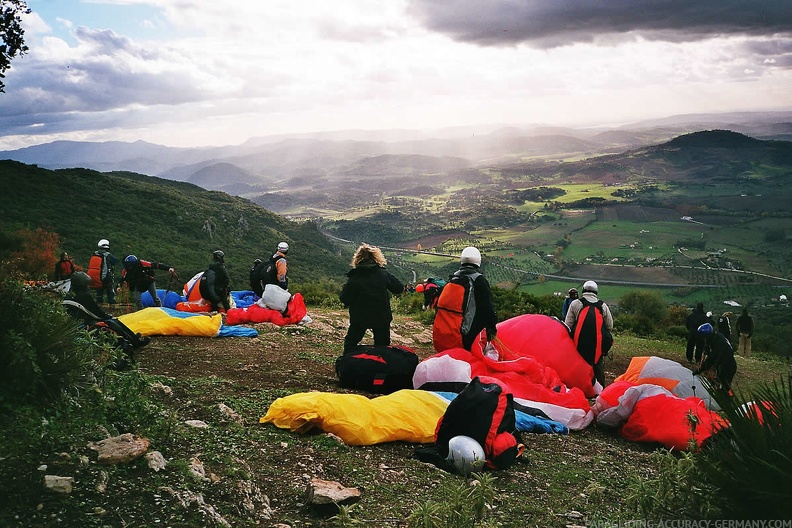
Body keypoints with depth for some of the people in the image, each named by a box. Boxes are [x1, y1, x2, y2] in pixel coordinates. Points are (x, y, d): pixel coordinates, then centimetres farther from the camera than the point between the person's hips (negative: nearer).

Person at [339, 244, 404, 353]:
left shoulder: (353, 278, -10)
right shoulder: (384, 274, -6)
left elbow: (344, 298, -10)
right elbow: (399, 288, 1)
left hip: (359, 318, -1)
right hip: (382, 317, 1)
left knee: (350, 342, 17)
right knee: (382, 345, 14)